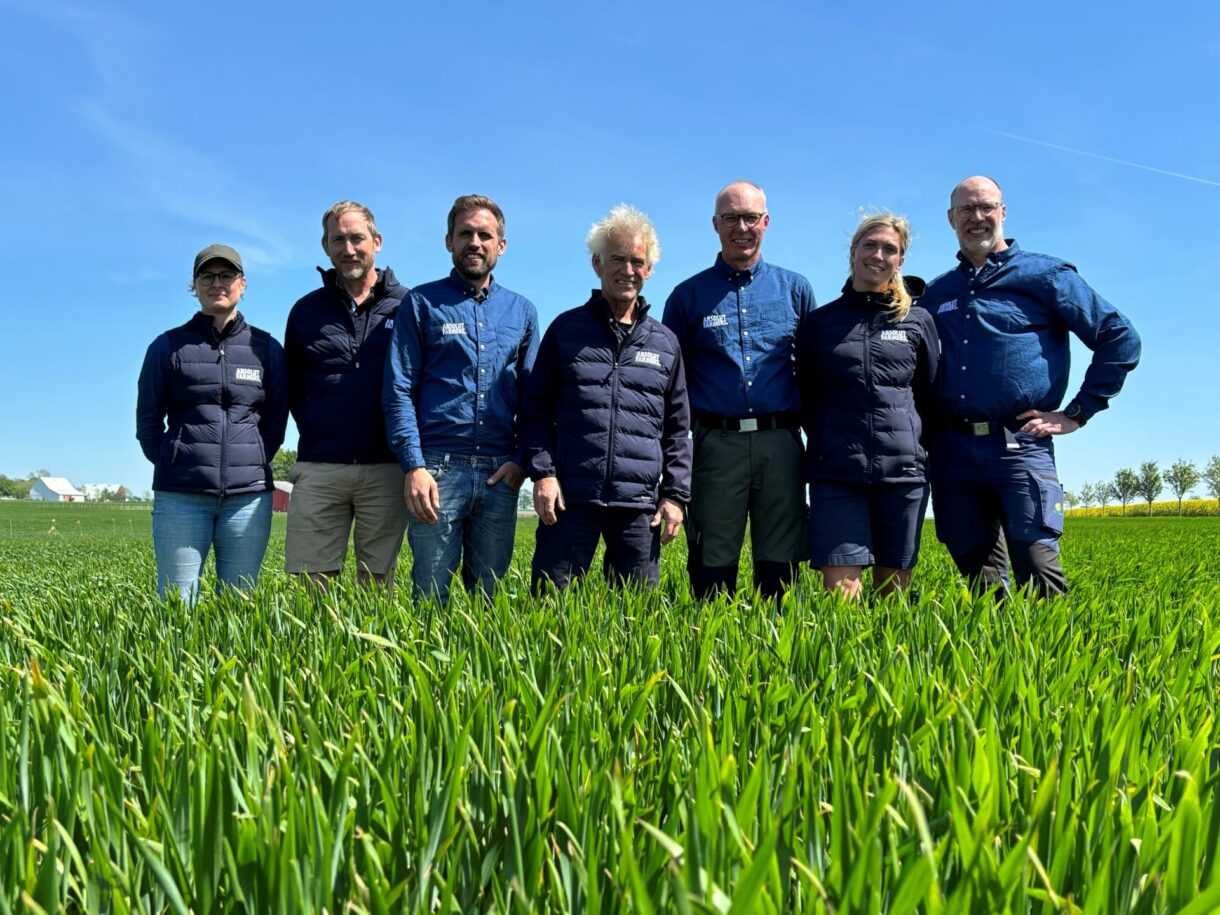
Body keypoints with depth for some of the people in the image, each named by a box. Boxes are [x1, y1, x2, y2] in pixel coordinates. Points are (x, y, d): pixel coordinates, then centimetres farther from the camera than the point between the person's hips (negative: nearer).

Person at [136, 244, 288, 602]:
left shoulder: (266, 348, 9)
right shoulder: (169, 346, 7)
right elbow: (148, 419, 11)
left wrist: (249, 467, 7)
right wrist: (175, 467, 8)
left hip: (249, 495, 1)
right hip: (180, 496, -1)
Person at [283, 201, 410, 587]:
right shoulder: (306, 310, 12)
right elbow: (291, 387, 20)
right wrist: (315, 434, 9)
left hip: (386, 470, -2)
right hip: (318, 471, 2)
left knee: (377, 584, 5)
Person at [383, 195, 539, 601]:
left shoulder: (522, 311, 14)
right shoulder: (422, 303, 5)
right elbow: (398, 391, -1)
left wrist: (522, 459, 0)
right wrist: (414, 466, -11)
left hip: (501, 474, 3)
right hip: (438, 467, -2)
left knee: (488, 594, 10)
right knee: (430, 594, 1)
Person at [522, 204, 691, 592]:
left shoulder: (665, 342, 13)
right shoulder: (566, 329, 8)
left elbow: (678, 428, 15)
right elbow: (537, 408, 8)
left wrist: (675, 494, 7)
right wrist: (542, 471, -5)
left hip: (640, 504, 2)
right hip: (569, 497, -1)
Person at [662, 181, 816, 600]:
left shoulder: (795, 288, 11)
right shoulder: (688, 295, 8)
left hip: (780, 443, 1)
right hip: (716, 443, -1)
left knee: (780, 565, 5)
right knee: (711, 568, 3)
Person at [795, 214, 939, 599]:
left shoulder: (918, 321, 10)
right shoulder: (819, 322, 8)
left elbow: (930, 396, 17)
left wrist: (913, 444, 12)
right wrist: (825, 446, 7)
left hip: (903, 470, 1)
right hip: (835, 473, -1)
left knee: (893, 591, 7)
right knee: (840, 593, -8)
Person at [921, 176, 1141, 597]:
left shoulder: (1044, 274, 6)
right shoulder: (935, 293, 17)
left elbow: (1121, 339, 5)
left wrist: (1078, 412, 0)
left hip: (1019, 447, -4)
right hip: (952, 452, 4)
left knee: (1038, 570, -11)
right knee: (980, 578, 7)